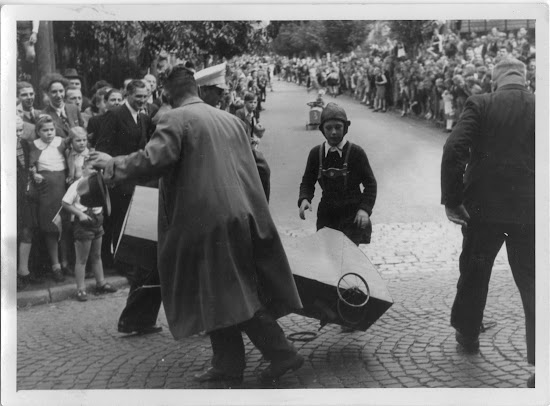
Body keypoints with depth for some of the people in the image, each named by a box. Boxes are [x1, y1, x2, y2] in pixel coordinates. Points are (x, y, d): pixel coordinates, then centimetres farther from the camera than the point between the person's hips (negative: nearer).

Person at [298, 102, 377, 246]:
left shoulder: (356, 152, -8)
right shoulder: (316, 153, 0)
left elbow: (370, 183, -2)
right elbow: (308, 181, 10)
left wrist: (365, 209, -16)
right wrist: (304, 199, -10)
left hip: (352, 217, -3)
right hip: (326, 215, 3)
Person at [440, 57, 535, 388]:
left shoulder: (480, 104, -5)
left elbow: (454, 150, -16)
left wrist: (451, 200, -10)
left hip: (483, 207, 0)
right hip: (530, 212, 1)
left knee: (474, 274, 20)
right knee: (533, 286, 5)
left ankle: (468, 334, 38)